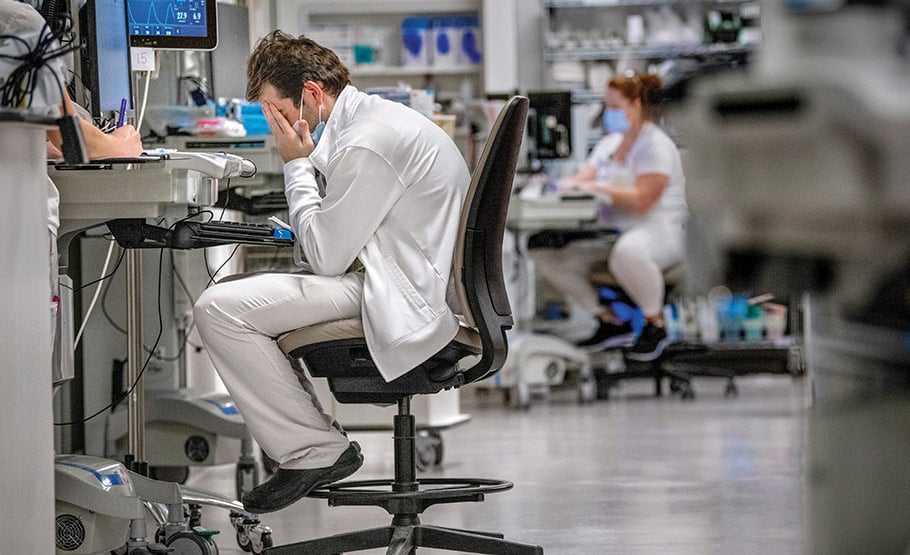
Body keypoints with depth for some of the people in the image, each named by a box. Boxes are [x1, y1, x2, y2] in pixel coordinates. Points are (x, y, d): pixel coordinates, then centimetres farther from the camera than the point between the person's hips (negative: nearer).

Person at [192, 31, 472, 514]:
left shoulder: (367, 144, -20)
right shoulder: (373, 117, 14)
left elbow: (325, 257, -17)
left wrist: (297, 165, -9)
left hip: (406, 302, -11)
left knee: (219, 309, -17)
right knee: (233, 295, 21)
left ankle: (315, 451, -9)